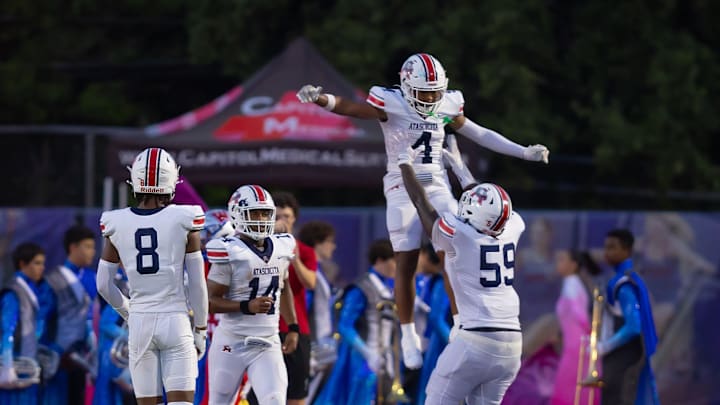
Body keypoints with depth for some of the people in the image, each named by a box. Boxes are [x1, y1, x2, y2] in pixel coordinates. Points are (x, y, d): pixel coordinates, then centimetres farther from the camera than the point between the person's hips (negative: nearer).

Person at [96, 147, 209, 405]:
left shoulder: (117, 225, 0)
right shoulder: (184, 221, -7)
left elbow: (104, 285, 6)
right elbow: (197, 284, -3)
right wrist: (200, 331, 7)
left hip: (139, 325, 2)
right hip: (175, 322, -2)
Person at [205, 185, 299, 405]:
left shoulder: (281, 248, 5)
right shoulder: (230, 252, -13)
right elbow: (211, 301, -12)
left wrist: (292, 327, 17)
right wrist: (247, 307, -25)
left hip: (268, 345, 4)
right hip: (232, 344, -4)